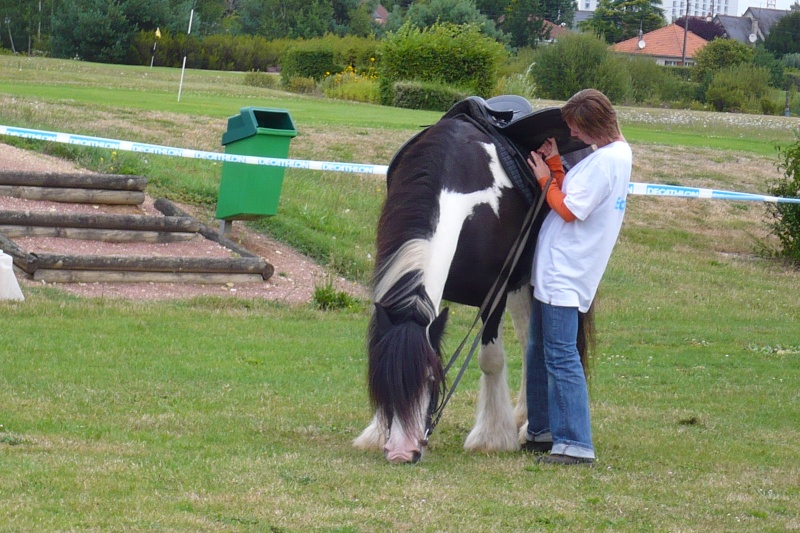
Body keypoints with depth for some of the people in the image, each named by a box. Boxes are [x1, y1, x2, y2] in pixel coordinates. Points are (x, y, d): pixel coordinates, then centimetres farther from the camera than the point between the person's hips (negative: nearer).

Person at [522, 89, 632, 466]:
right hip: (555, 269, 11)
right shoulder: (617, 153, 11)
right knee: (539, 351, 18)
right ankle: (544, 432, 26)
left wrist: (546, 179, -5)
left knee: (560, 356, -11)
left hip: (565, 275, -11)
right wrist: (554, 164, 6)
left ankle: (575, 445, -12)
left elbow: (569, 210, -18)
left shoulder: (606, 160, -19)